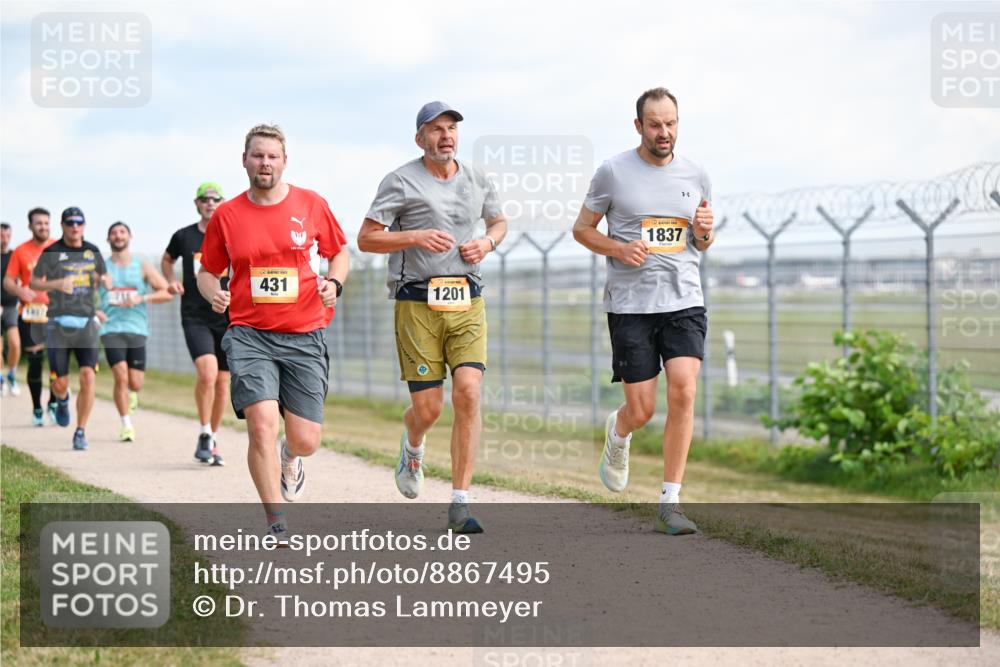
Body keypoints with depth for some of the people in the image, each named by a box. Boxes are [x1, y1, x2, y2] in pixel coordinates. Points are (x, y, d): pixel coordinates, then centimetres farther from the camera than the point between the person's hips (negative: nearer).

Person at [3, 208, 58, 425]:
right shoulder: (20, 251, 2)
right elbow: (8, 281, 2)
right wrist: (20, 291, -18)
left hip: (56, 312, 0)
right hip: (30, 314, 0)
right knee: (35, 362, 3)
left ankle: (53, 404, 9)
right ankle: (37, 409, 17)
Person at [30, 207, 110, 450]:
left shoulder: (92, 251, 9)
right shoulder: (51, 252, -1)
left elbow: (105, 276, 22)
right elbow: (34, 282, -1)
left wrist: (106, 280, -3)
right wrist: (57, 284, -19)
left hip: (86, 322, 2)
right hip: (59, 324, -2)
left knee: (88, 377, -14)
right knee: (60, 383, 0)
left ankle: (80, 432, -4)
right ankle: (62, 400, 39)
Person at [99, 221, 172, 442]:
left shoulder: (142, 267, 8)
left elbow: (167, 293, 3)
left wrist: (142, 298, -12)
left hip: (137, 330, 1)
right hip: (112, 329, -1)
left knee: (135, 383, -2)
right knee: (121, 376, -16)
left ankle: (131, 394, 36)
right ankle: (126, 425, -3)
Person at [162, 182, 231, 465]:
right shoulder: (184, 236, 3)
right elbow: (167, 259, 22)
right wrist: (171, 280, 3)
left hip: (228, 317, 2)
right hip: (195, 317, -2)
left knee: (222, 381, 6)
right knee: (207, 373, -21)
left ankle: (213, 439, 24)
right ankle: (205, 434, -5)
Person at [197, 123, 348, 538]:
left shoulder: (312, 205, 4)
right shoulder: (226, 215, 5)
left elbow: (339, 252, 17)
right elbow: (207, 270, 15)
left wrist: (333, 283, -4)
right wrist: (212, 293, -7)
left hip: (304, 337, 1)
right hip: (249, 336, -1)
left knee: (305, 440, -2)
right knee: (262, 422, -20)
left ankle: (289, 457, 39)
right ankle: (276, 524, -7)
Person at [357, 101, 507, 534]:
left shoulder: (476, 179, 12)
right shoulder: (401, 182, -2)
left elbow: (499, 221, 29)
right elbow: (366, 239, -3)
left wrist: (487, 242, 6)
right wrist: (415, 237, -17)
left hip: (467, 303, 3)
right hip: (418, 303, -3)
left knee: (468, 394, -13)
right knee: (428, 407, -2)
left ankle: (459, 505, -9)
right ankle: (412, 448, 38)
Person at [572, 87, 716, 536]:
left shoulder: (695, 176, 10)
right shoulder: (613, 173, -1)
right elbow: (582, 229, 7)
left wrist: (704, 233, -3)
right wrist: (620, 249, -11)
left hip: (684, 301, 2)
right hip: (630, 303, -2)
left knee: (683, 392, -16)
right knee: (641, 411, -2)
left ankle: (670, 503, -8)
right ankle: (617, 433, 38)